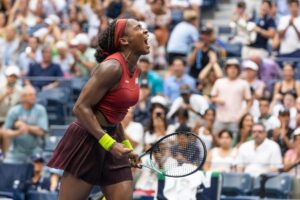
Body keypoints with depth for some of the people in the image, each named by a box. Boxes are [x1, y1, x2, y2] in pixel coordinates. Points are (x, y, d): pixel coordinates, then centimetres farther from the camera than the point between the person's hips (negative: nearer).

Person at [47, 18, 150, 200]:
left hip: (111, 142, 9)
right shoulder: (112, 67, -18)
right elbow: (81, 107, -21)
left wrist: (126, 145, 15)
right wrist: (109, 143, -24)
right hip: (87, 141, -9)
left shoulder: (134, 70, 9)